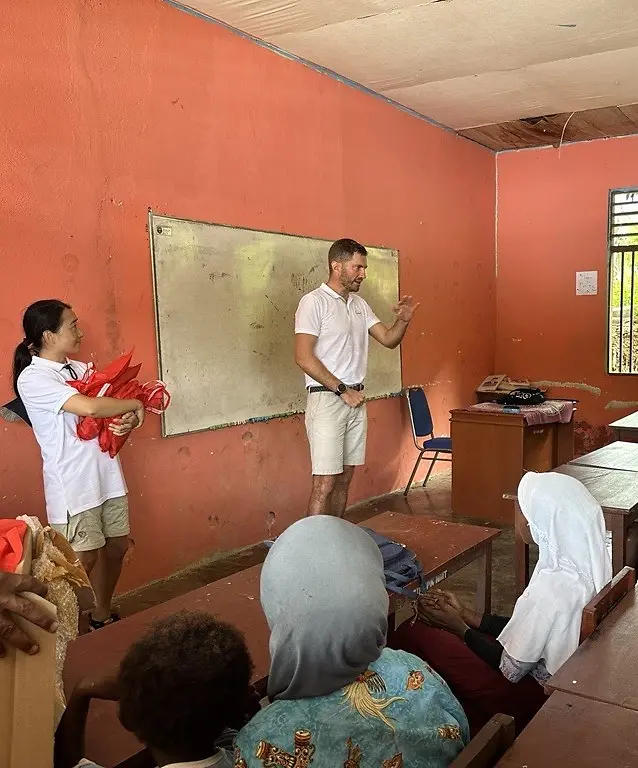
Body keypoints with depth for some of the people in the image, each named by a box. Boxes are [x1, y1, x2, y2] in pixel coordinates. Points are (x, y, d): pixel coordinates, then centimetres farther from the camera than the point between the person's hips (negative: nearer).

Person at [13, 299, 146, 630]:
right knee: (84, 559, -2)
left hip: (107, 473, 8)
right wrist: (135, 404, -13)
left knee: (117, 546, 15)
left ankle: (102, 616, 35)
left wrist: (130, 420, -11)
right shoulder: (32, 378, -14)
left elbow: (115, 407, 12)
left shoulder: (79, 369, 10)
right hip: (73, 482, -7)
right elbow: (89, 407, -28)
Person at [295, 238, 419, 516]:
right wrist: (342, 390, -16)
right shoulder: (314, 302, -10)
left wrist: (403, 320, -5)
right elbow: (303, 357, -17)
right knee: (325, 483, -9)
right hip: (326, 399, -7)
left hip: (356, 399, 7)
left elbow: (389, 339, 16)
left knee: (344, 479, 11)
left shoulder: (359, 304, 14)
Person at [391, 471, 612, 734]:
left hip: (531, 698, -8)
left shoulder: (552, 590, -33)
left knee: (410, 636, -7)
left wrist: (459, 627, -6)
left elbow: (510, 669, -20)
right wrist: (466, 615, 5)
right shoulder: (589, 563, -6)